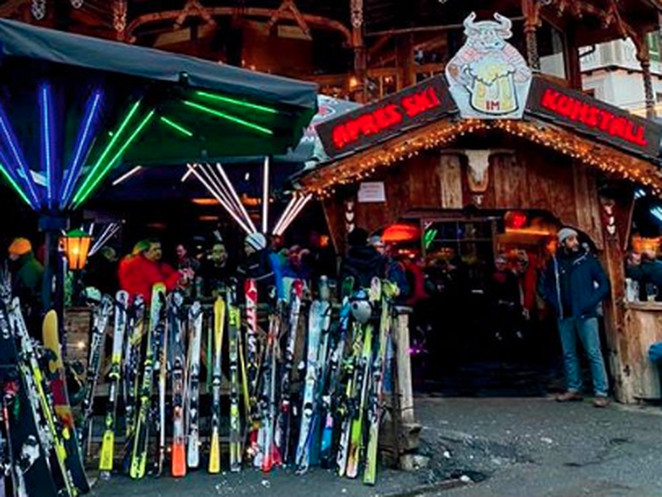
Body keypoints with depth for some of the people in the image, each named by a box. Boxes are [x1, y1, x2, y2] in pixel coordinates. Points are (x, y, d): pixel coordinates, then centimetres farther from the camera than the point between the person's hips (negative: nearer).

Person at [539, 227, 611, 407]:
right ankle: (574, 389, 21)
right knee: (569, 354, 11)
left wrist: (591, 303, -10)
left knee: (594, 353, -6)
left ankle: (601, 392, -3)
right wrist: (554, 303, 3)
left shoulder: (588, 259, -1)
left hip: (585, 315, -4)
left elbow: (604, 284, -1)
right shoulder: (554, 262, 7)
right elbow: (545, 286, 16)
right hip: (564, 315, 4)